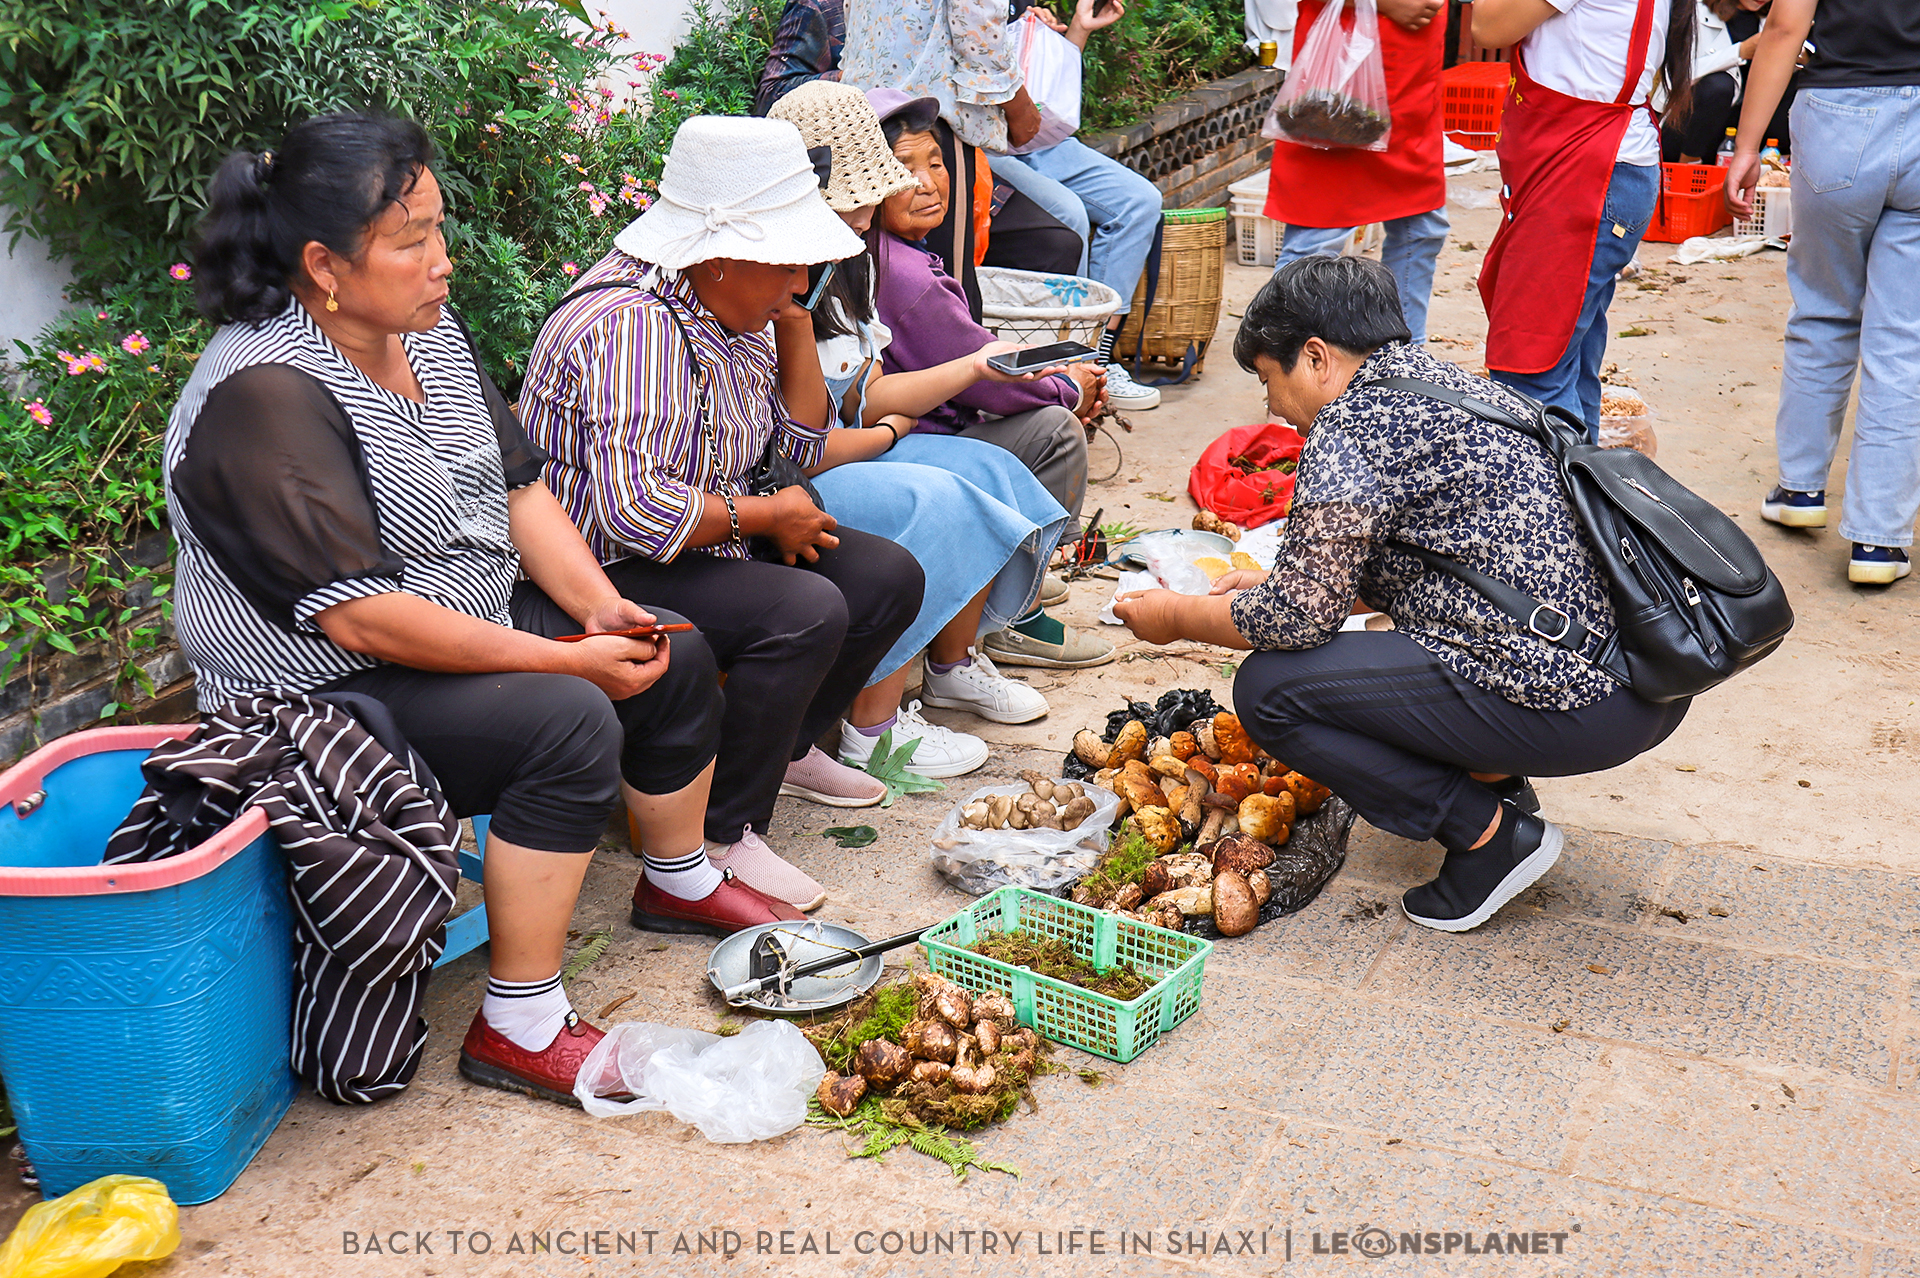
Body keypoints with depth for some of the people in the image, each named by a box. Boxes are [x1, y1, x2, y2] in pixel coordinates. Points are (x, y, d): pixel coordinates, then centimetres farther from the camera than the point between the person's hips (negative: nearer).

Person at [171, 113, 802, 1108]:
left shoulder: (426, 329, 2)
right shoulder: (262, 397, -26)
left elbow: (519, 487, 7)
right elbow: (361, 618, -30)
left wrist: (601, 608, -9)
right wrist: (563, 658, -27)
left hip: (475, 622, 9)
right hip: (324, 693, -9)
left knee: (675, 658, 6)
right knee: (569, 721, -29)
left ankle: (680, 881, 31)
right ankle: (520, 1027, -17)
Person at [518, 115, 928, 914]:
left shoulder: (736, 313, 6)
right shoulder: (636, 327, -26)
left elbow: (801, 445, 15)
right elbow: (631, 509, -34)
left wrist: (796, 319, 2)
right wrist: (764, 517, -20)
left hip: (701, 543, 10)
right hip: (606, 575, -10)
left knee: (889, 577, 5)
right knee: (806, 611, -30)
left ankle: (784, 747, 23)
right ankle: (719, 841, -18)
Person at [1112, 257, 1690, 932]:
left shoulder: (1350, 428, -10)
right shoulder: (1458, 386, 18)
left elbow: (1299, 618, -8)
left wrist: (1177, 616, 9)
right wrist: (1278, 583, 30)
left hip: (1567, 707, -10)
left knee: (1269, 688, -4)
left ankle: (1491, 834, -1)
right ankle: (1496, 779, 16)